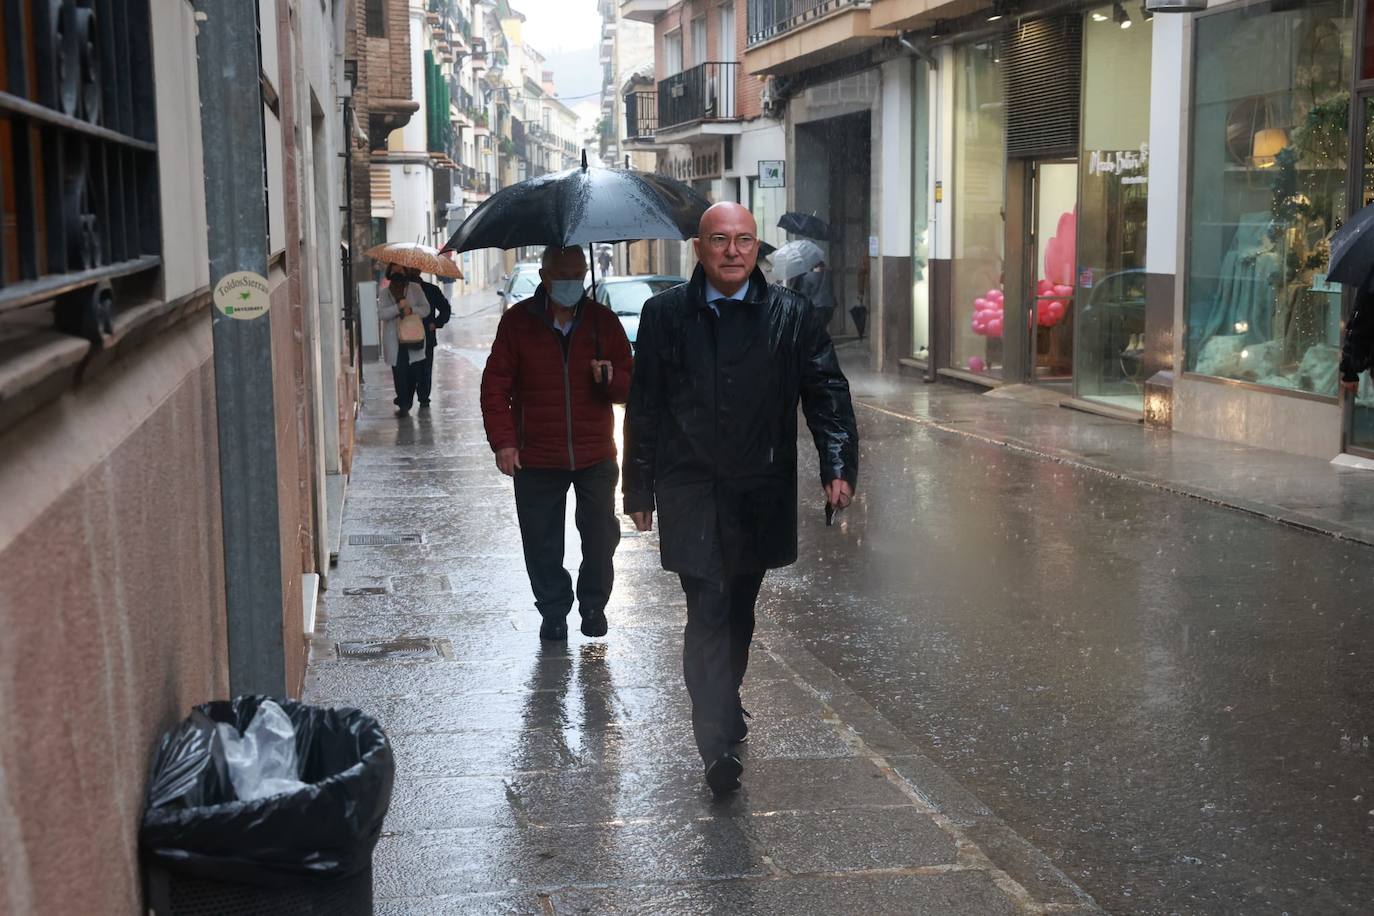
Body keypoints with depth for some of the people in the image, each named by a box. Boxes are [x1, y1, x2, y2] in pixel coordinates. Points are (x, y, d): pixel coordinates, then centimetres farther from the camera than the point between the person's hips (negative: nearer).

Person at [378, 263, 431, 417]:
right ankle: (404, 404, 1)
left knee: (413, 372, 0)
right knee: (399, 372, -4)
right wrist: (399, 307, -20)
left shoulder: (415, 288, 6)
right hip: (394, 339, 0)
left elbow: (425, 309, 1)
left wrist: (411, 310, -17)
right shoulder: (384, 292, 6)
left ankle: (405, 402, 14)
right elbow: (381, 313, -6)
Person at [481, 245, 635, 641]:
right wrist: (503, 441, -8)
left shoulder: (604, 321, 3)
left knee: (601, 536, 5)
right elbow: (495, 386, 0)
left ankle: (593, 605, 26)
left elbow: (630, 385, 7)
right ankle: (553, 611, 22)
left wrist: (611, 378, -17)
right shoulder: (518, 322, -1)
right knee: (542, 542, 6)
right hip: (536, 457, -1)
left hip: (595, 457, 1)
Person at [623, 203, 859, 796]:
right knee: (708, 612, -10)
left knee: (739, 611, 16)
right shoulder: (665, 314, 1)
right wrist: (639, 489, 5)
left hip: (760, 492, 2)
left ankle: (724, 710, 37)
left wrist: (838, 465, -12)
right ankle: (718, 745, -8)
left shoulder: (790, 316, 1)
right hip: (689, 493, -2)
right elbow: (644, 407, 5)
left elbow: (827, 390, 1)